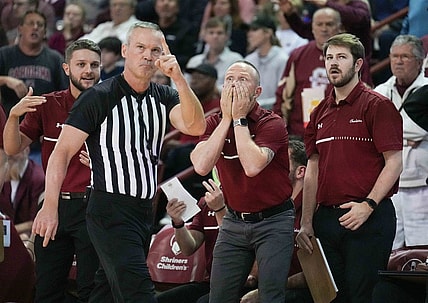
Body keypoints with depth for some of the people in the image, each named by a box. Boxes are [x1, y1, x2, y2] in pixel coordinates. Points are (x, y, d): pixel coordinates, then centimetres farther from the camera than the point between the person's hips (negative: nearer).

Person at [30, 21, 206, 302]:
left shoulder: (164, 97, 8)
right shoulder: (99, 97, -7)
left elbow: (195, 126, -10)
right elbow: (63, 152, -9)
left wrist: (179, 78, -23)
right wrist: (50, 207, -18)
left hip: (145, 213, 7)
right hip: (110, 213, -7)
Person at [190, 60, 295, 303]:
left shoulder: (271, 124, -12)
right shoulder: (214, 124, 2)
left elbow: (252, 166, -30)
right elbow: (201, 166, -17)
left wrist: (239, 119, -21)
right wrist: (227, 118, -15)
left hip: (273, 221, -5)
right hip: (234, 221, 5)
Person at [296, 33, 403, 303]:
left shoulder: (377, 106, -3)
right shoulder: (321, 113, 17)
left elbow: (394, 163, -8)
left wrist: (368, 205, -19)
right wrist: (306, 223, 11)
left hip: (369, 219, -7)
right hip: (326, 218, 7)